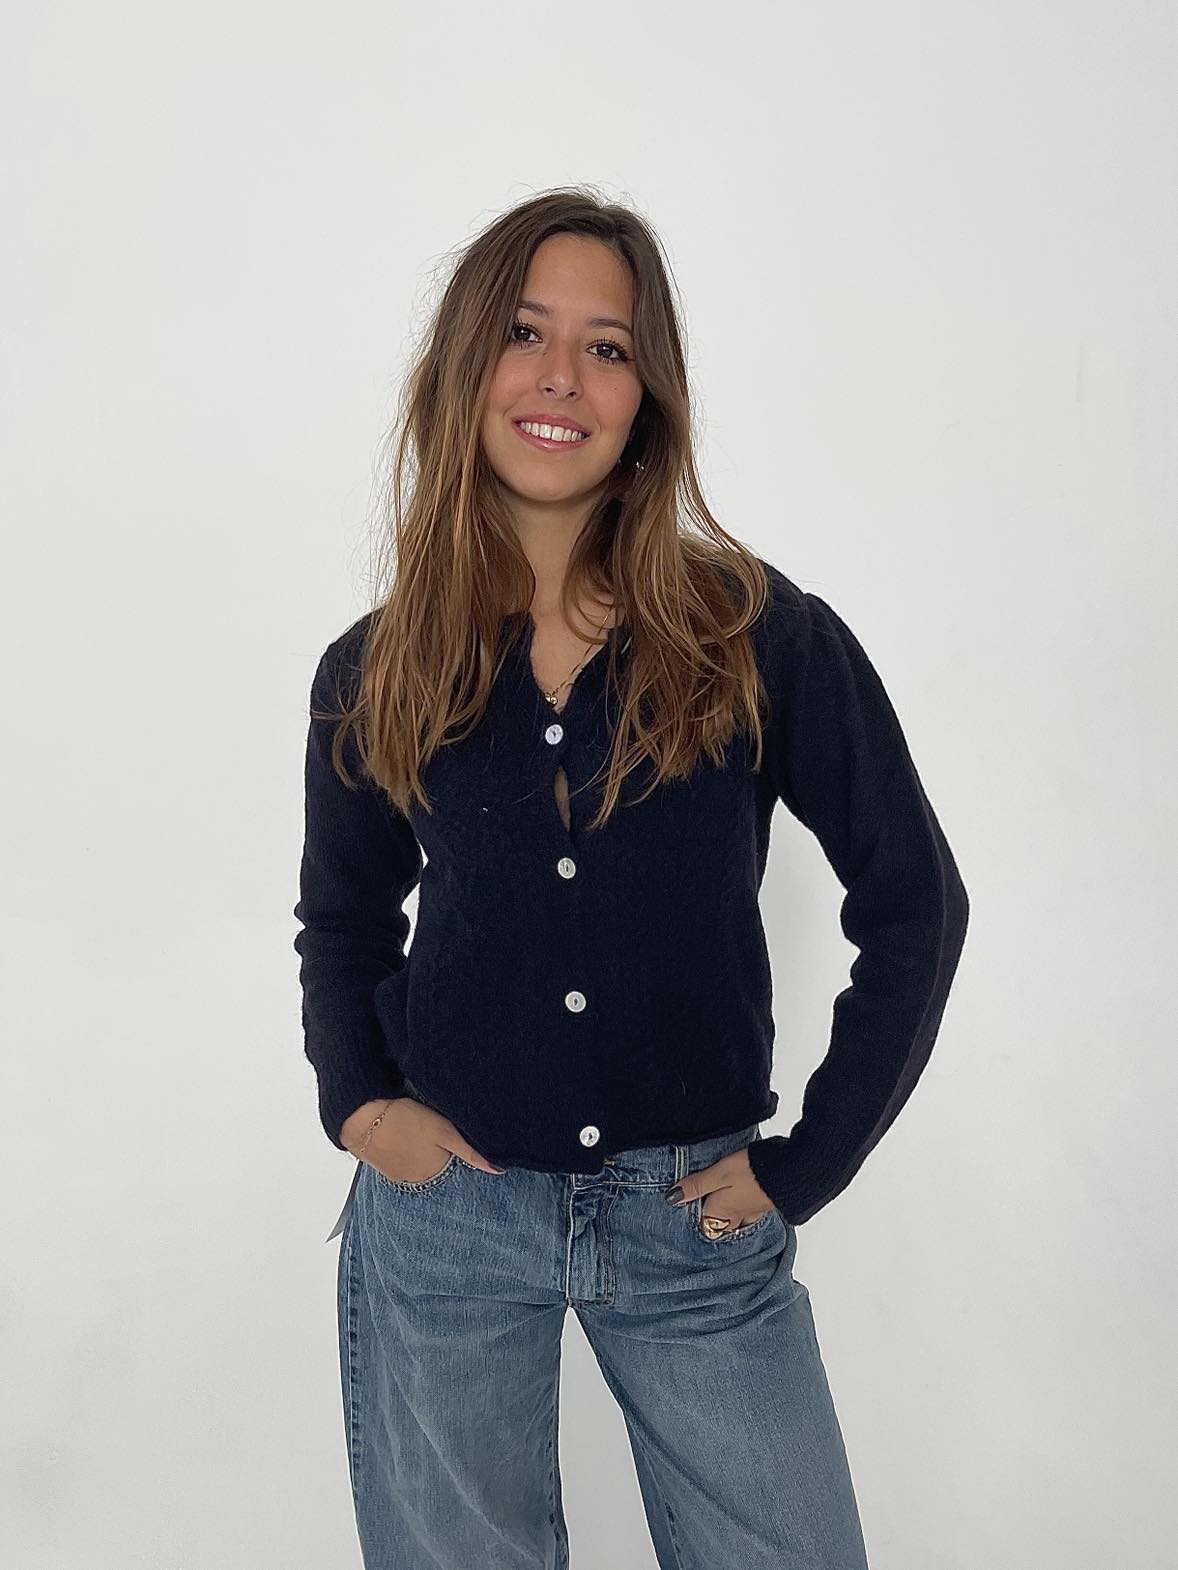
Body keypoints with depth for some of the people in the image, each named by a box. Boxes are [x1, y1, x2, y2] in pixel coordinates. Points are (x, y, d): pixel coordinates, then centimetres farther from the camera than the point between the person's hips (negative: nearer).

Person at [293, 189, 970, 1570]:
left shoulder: (763, 639, -7)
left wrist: (804, 1167, -4)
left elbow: (912, 904, -2)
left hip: (696, 1215, -1)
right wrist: (354, 1097, -2)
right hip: (444, 1212, 1)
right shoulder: (377, 674, 0)